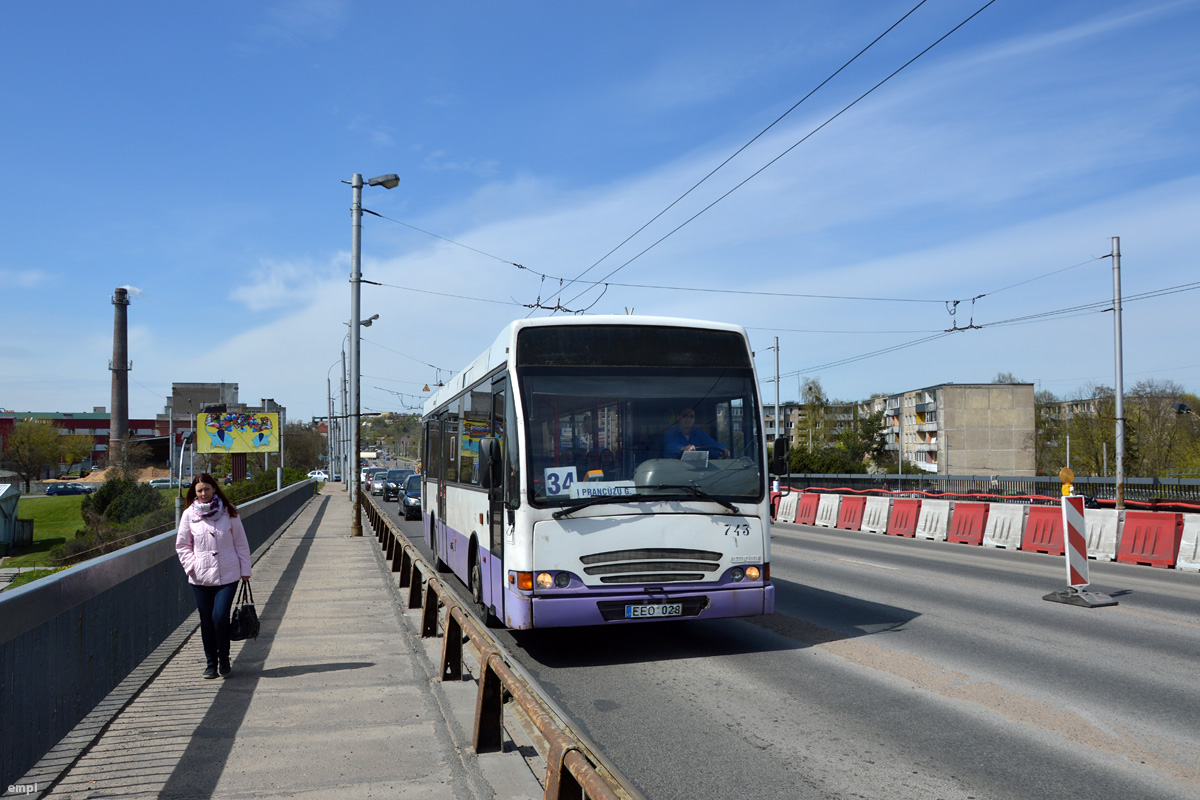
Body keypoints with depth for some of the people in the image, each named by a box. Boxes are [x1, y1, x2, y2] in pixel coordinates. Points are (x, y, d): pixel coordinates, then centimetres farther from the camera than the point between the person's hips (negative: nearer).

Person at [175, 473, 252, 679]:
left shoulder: (228, 512, 1)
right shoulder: (189, 515, 2)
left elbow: (240, 542, 5)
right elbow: (182, 545, 10)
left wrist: (245, 569, 5)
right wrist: (191, 565, -5)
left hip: (227, 575, -1)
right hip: (200, 577, 2)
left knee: (220, 618, -10)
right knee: (206, 621, 6)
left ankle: (224, 659, 11)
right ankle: (211, 663, 21)